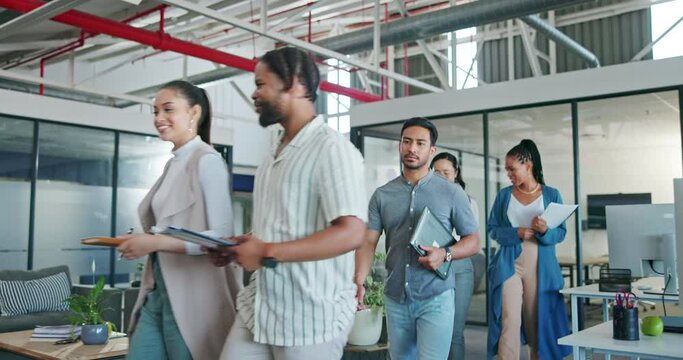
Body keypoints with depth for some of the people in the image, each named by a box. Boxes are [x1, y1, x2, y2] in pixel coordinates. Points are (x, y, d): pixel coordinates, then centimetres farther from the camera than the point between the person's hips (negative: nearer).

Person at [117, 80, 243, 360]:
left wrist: (157, 243, -22)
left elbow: (222, 237, -18)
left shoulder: (207, 161, -11)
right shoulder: (172, 164, 13)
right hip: (158, 294, 8)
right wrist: (141, 241, 4)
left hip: (191, 298, -8)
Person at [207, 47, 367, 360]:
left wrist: (267, 253, -22)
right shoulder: (274, 154, 14)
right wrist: (238, 249, 2)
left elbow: (350, 233, -23)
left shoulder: (332, 149, -14)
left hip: (311, 318, -7)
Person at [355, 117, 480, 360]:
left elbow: (473, 240, 2)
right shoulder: (382, 195, 4)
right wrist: (359, 280, -18)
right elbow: (368, 241, -2)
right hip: (395, 299, 3)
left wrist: (446, 254, -18)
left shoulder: (451, 192, -1)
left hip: (435, 298, -3)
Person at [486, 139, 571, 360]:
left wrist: (545, 231, -19)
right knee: (509, 321, -10)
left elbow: (561, 232, 3)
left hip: (541, 267, 0)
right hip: (509, 265, 0)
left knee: (538, 322, 9)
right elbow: (493, 229, 4)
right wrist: (517, 233, -13)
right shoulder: (504, 195, 6)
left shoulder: (552, 195, 4)